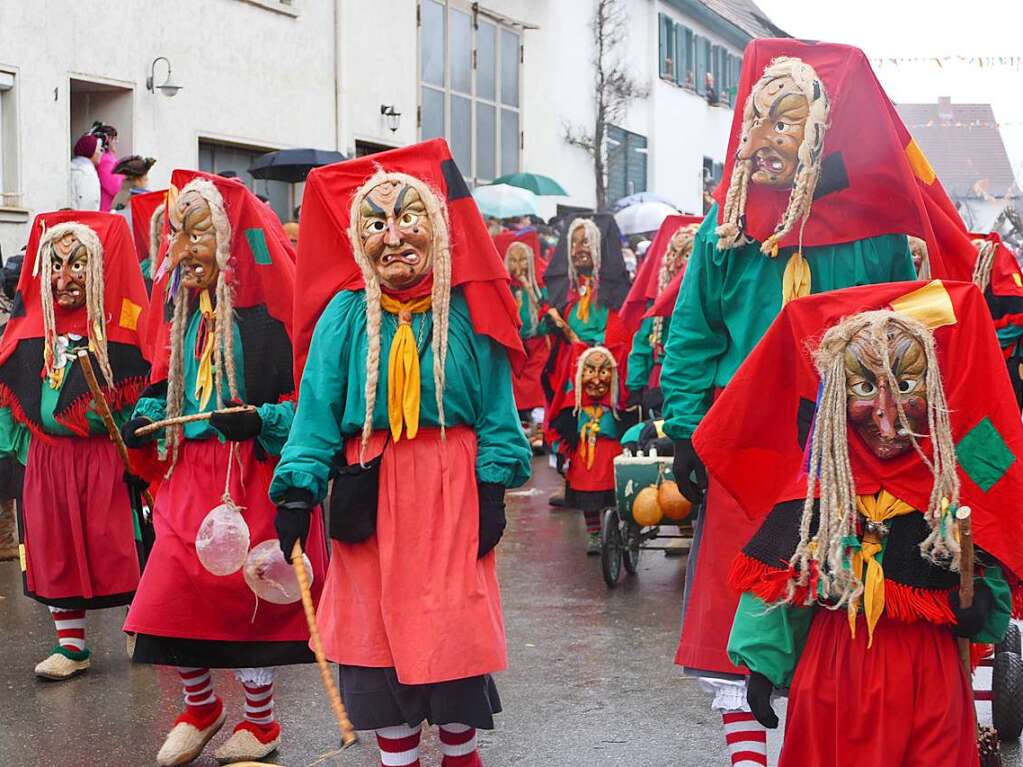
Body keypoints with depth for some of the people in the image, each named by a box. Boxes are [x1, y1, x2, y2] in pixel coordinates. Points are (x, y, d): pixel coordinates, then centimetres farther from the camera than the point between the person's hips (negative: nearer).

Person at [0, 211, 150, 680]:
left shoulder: (121, 324, -5)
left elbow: (144, 388, -4)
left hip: (105, 457, -4)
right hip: (47, 459, 5)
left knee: (116, 545, -1)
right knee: (55, 548, 8)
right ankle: (71, 645, 18)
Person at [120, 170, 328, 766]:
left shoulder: (266, 315, -13)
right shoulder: (184, 313, 9)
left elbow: (306, 398, -13)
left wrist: (260, 420, -28)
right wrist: (147, 415, 4)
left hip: (254, 473, -6)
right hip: (190, 475, 6)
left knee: (247, 598, 3)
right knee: (170, 596, 5)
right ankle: (201, 708, 31)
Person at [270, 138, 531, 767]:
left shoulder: (466, 311, -1)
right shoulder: (345, 314, 0)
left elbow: (495, 405, 1)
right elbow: (318, 405, -3)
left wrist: (493, 486, -6)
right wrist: (298, 491, -11)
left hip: (452, 488, -1)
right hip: (371, 490, 1)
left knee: (456, 623, 3)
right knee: (379, 622, 6)